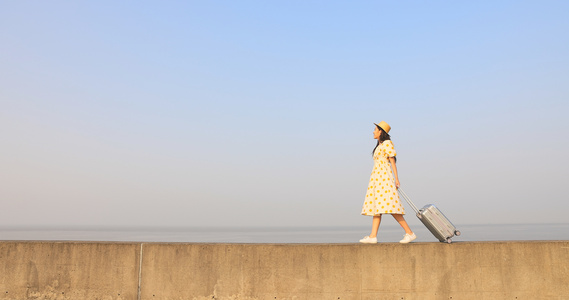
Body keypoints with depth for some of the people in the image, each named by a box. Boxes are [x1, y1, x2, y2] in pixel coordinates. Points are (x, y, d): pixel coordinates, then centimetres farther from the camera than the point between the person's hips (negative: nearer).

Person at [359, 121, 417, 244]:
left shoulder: (387, 143, -5)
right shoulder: (379, 145, 20)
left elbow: (392, 162, -9)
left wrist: (396, 179, -12)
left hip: (384, 177, -10)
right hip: (377, 178, 10)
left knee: (389, 207, -15)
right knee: (376, 207, 3)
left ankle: (409, 233, -11)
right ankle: (373, 236, 0)